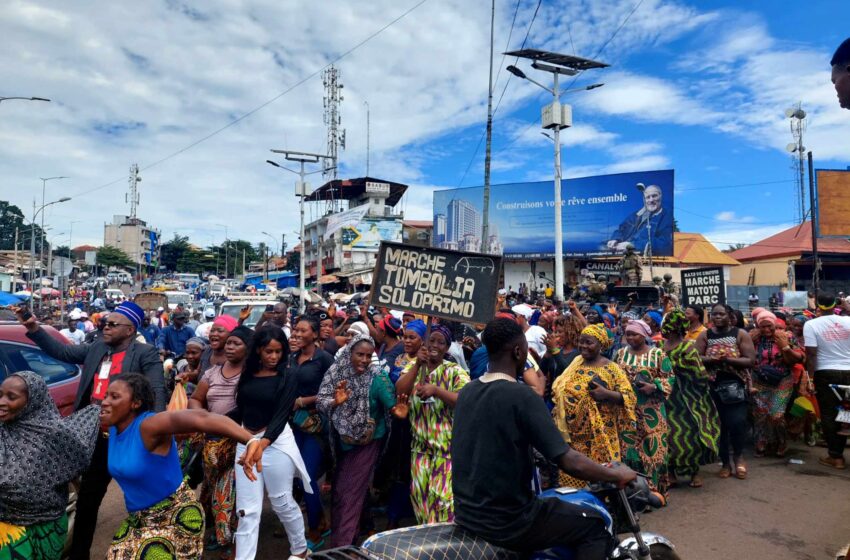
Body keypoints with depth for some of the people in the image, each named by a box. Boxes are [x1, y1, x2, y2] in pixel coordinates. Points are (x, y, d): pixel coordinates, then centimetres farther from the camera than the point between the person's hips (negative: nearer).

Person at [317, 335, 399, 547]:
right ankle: (338, 533, 44)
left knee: (352, 490, -1)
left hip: (367, 441, -4)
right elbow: (321, 401, -16)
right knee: (339, 488, 21)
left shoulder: (377, 377, -20)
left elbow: (392, 406, -20)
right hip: (342, 439, 5)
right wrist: (335, 402, -35)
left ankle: (342, 544, 11)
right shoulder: (337, 372, -12)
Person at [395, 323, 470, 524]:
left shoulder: (456, 371, -4)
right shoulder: (414, 367, 7)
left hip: (448, 444, -3)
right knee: (420, 493, 9)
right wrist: (417, 365, -16)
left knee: (443, 494, -6)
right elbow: (400, 392, -9)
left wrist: (436, 390, -29)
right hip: (421, 443, 4)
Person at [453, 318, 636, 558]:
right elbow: (570, 463, -21)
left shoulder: (466, 392, 2)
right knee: (595, 527, 11)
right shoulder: (521, 396, -20)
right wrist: (617, 475, -5)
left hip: (466, 513, 8)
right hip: (506, 521, -7)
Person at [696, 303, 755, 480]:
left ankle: (738, 455, 17)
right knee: (718, 424, 6)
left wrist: (728, 359, -21)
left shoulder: (740, 334, -1)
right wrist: (712, 360, -21)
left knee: (736, 422, -11)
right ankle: (725, 462, 21)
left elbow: (750, 361, -7)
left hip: (736, 384, -2)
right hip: (713, 386, 2)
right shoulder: (705, 335, 4)